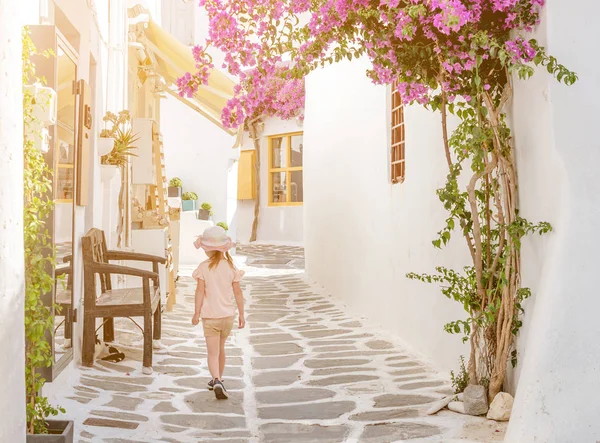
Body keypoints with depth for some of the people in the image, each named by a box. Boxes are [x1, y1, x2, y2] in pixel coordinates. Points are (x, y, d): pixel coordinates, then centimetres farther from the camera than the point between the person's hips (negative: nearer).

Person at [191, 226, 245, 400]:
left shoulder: (204, 267, -10)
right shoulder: (231, 266, -2)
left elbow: (200, 291, -11)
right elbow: (238, 292, 0)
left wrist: (196, 313, -3)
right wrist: (241, 314, 7)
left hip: (209, 316, -3)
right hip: (227, 314, 3)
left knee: (213, 352, -3)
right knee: (220, 348, 21)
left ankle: (217, 381, -23)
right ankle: (217, 380, 34)